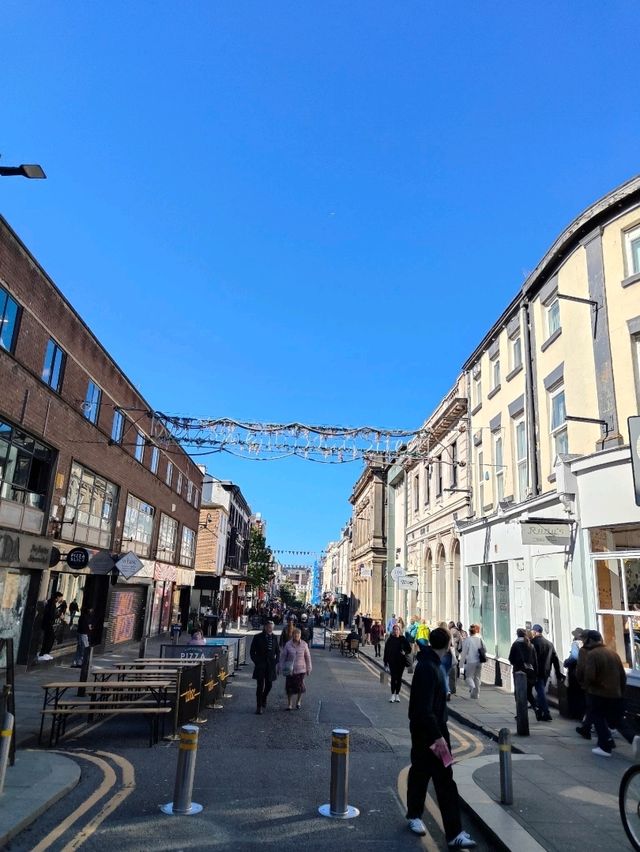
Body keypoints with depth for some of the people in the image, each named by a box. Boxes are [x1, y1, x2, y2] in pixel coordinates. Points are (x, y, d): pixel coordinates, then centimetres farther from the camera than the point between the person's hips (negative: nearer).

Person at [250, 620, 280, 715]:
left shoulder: (274, 638, 4)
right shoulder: (257, 637, -6)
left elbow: (277, 651, 14)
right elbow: (252, 651, 0)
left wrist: (276, 662, 4)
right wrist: (256, 662, -7)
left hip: (271, 665, 4)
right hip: (260, 665, -4)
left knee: (269, 685, 10)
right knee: (260, 685, -5)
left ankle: (263, 699, 38)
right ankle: (259, 706, 6)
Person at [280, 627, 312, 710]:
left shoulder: (304, 644, -4)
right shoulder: (288, 644, -5)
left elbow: (308, 657, 3)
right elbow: (283, 656, 2)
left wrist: (308, 669, 5)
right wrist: (281, 668, 2)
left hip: (301, 669, 0)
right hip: (290, 669, 0)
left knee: (300, 686, 2)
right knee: (290, 687, 2)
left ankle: (299, 701, 29)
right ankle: (289, 704, 20)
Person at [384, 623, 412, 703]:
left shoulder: (403, 639, -2)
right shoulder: (390, 639, -2)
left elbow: (409, 648, 4)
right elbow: (386, 651, 1)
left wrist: (405, 652, -17)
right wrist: (385, 661, -1)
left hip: (401, 662, 1)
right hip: (392, 662, -1)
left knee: (399, 678, 8)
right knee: (393, 677, -4)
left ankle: (397, 694, 20)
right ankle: (393, 694, 3)